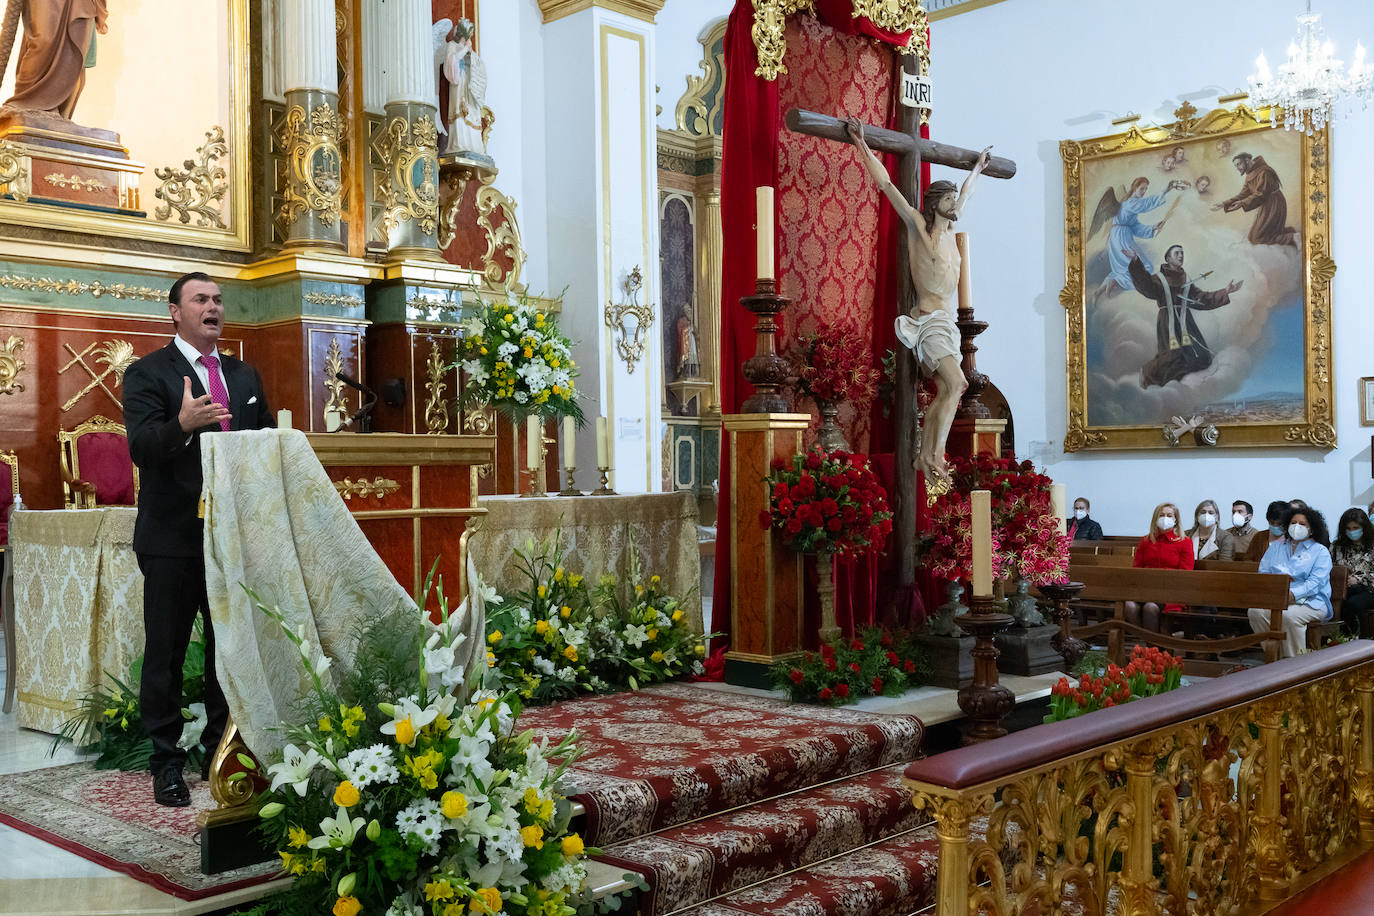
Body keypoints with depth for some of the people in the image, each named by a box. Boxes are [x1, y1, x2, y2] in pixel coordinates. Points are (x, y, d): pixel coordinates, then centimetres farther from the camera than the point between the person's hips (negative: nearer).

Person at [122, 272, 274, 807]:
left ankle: (222, 752, 26)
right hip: (173, 538, -5)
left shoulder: (245, 376, 14)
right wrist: (183, 425, -37)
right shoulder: (147, 374, -4)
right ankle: (166, 762, 14)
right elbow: (141, 447, -18)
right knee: (166, 652, 3)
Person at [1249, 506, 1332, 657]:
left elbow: (1316, 582, -8)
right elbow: (1263, 572, 13)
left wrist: (1293, 594, -25)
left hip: (1310, 601, -4)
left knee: (1289, 615, -36)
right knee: (1256, 611, -28)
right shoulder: (1276, 547, 23)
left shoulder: (1321, 552, 8)